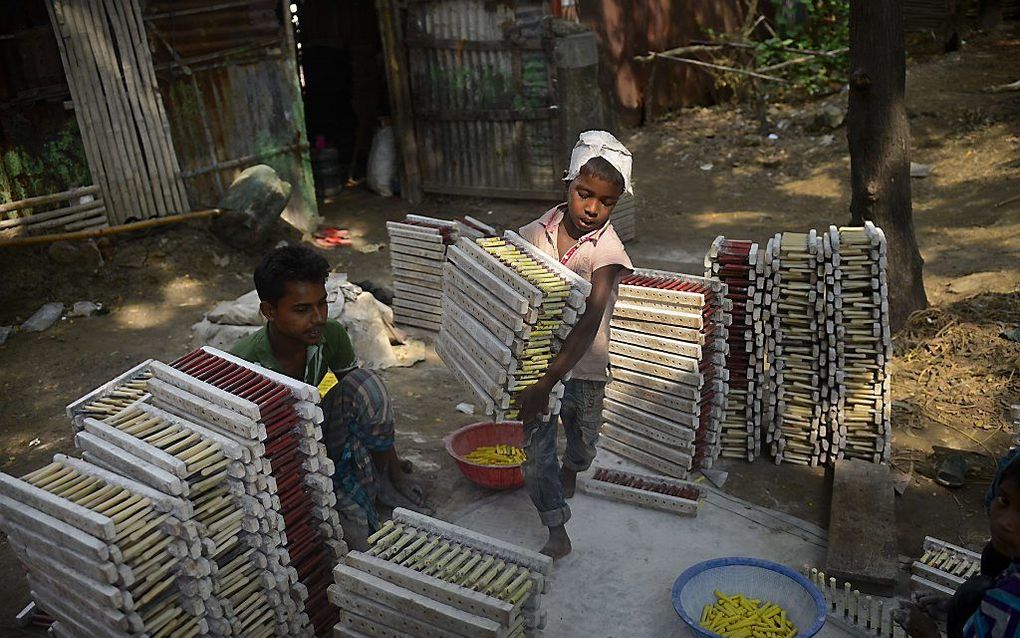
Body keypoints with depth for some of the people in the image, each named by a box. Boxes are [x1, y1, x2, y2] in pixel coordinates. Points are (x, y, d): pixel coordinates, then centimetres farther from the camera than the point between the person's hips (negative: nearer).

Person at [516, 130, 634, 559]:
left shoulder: (606, 250, -21)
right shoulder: (537, 232, -9)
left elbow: (589, 323, -30)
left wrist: (547, 383, -37)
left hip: (582, 366, -2)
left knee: (581, 440, 22)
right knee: (536, 448, 2)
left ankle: (569, 471, 58)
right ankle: (557, 534, 18)